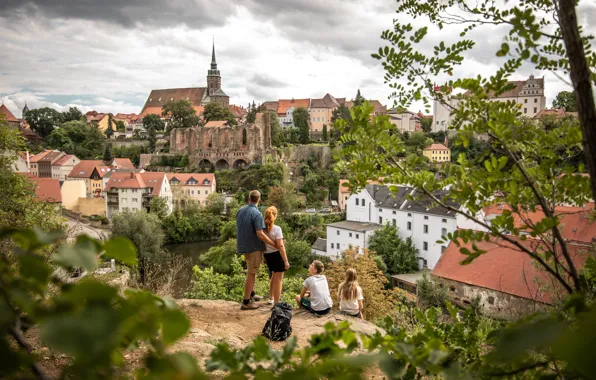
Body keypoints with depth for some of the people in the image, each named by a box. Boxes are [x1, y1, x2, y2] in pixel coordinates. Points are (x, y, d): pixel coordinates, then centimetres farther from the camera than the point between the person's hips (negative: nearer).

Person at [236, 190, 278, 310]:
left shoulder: (240, 211, 3)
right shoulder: (256, 214, -21)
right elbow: (260, 234, -24)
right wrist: (275, 244, -17)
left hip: (243, 245, 8)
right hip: (254, 247, -8)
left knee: (252, 271, 24)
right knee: (251, 274, 2)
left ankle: (251, 294, 35)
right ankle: (246, 302, 9)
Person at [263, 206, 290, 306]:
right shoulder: (277, 229, -18)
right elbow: (280, 246, -20)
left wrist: (264, 257, 18)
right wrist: (286, 261, -15)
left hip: (267, 255, 6)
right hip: (277, 255, -6)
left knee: (274, 276, 27)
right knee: (278, 279, 3)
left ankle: (271, 298, 41)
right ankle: (276, 304, 6)